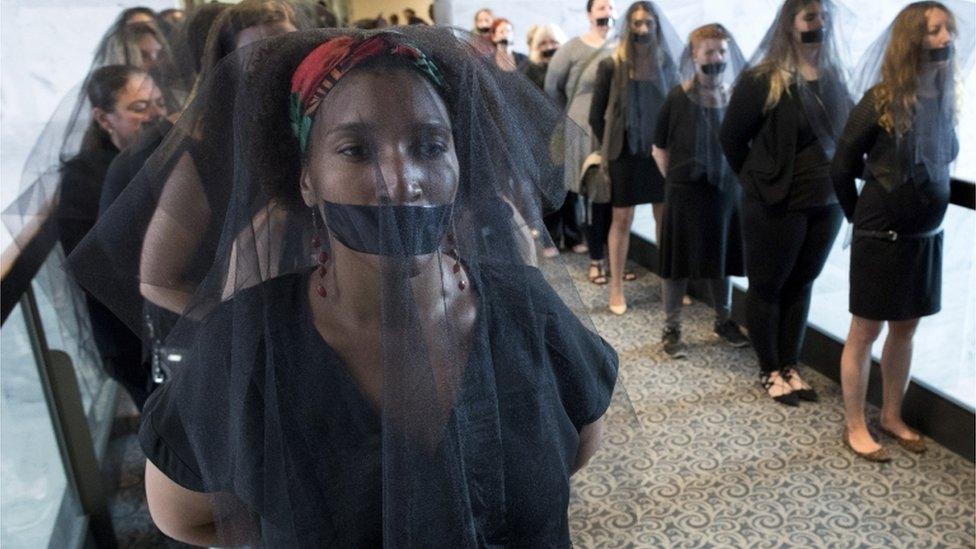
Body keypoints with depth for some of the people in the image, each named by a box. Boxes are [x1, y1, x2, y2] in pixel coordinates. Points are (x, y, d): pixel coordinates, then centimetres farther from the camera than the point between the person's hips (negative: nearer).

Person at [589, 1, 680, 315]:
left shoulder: (666, 63, 4)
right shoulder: (611, 65, -5)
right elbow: (596, 115, -1)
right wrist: (610, 146, 2)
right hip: (625, 154, -3)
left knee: (666, 219, 8)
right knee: (622, 220, 3)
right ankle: (616, 289, 12)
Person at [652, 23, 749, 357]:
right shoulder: (678, 98, -9)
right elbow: (660, 150, -2)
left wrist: (738, 177, 4)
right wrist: (677, 180, 0)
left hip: (727, 189, 3)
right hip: (685, 192, -3)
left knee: (722, 258, 14)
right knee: (678, 261, 3)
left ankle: (724, 321, 32)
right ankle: (671, 329, 15)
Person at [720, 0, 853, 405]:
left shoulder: (835, 78, 6)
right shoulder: (762, 80, -11)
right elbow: (731, 137, -7)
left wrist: (836, 183, 6)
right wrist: (759, 183, 1)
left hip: (826, 204, 6)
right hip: (775, 206, -5)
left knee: (801, 285, 14)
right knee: (767, 286, 6)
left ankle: (789, 366, 27)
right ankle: (769, 371, 21)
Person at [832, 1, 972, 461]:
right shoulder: (880, 101, -14)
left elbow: (939, 170, 15)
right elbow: (842, 169, -8)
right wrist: (863, 220, 2)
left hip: (925, 236, 7)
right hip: (882, 239, -6)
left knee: (905, 329, 15)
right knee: (866, 333, 3)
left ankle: (892, 417, 31)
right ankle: (854, 427, 15)